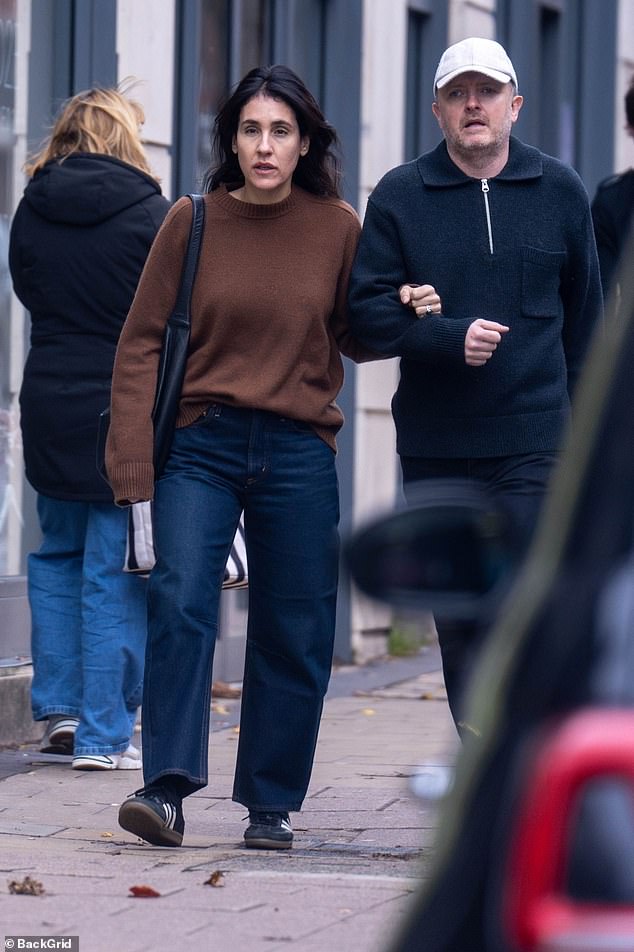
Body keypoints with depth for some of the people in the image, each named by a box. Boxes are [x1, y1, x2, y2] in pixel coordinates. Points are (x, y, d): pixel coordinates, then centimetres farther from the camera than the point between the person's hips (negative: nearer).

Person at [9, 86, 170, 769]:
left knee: (57, 556, 19)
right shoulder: (149, 213, -10)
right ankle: (104, 734, 0)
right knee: (115, 571, 0)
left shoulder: (31, 209, 2)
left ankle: (59, 708, 16)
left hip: (48, 402, 4)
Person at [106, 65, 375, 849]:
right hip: (201, 445, -1)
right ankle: (168, 788, -18)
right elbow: (142, 342, 2)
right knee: (179, 601, -18)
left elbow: (356, 339, 14)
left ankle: (271, 802, 15)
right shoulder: (194, 222, 1)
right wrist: (131, 461, -6)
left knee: (293, 632, 4)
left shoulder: (338, 228, 4)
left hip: (299, 455, 1)